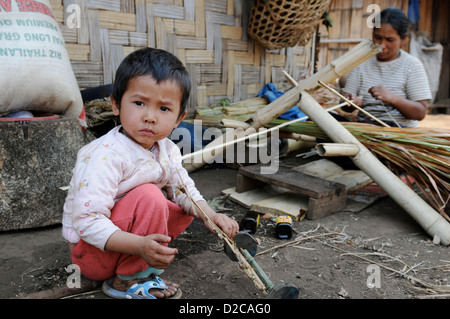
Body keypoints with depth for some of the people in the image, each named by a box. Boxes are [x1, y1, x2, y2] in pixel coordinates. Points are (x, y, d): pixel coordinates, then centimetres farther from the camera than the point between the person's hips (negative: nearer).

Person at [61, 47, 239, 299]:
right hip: (90, 249, -7)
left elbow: (184, 190, 3)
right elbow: (87, 221, -33)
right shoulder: (106, 156, -29)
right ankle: (127, 281, -13)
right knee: (149, 196, -29)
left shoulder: (167, 150, -4)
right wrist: (139, 245, -43)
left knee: (187, 208, 3)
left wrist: (211, 215, -16)